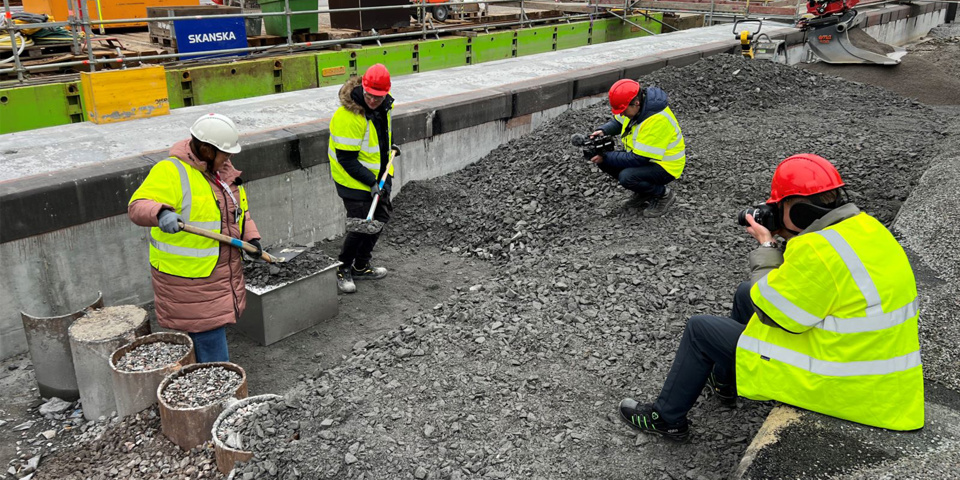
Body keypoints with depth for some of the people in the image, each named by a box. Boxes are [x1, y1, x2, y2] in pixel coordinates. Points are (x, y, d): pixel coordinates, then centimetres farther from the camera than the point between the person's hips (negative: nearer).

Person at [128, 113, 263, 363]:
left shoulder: (223, 169, 7)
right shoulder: (171, 172, -19)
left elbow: (238, 208, 18)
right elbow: (138, 206, -31)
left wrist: (250, 235, 7)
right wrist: (161, 213, -51)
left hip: (224, 271, 8)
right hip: (189, 278, -8)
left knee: (217, 329, 19)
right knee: (207, 333, -5)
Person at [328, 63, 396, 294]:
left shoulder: (384, 106, -2)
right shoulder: (348, 116, -28)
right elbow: (346, 159, -25)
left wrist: (390, 148, 16)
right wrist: (371, 182, -25)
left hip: (378, 177, 9)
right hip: (354, 182, -8)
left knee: (380, 219, 16)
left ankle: (361, 266, 33)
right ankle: (343, 270, 16)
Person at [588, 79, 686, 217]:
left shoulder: (657, 120, -33)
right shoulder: (634, 106, -9)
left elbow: (639, 159, -31)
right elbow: (617, 122, 12)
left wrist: (606, 157, -25)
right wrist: (603, 131, -10)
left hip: (665, 166, -9)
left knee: (626, 177, -32)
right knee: (603, 161, -6)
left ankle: (664, 194, -4)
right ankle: (643, 194, 9)